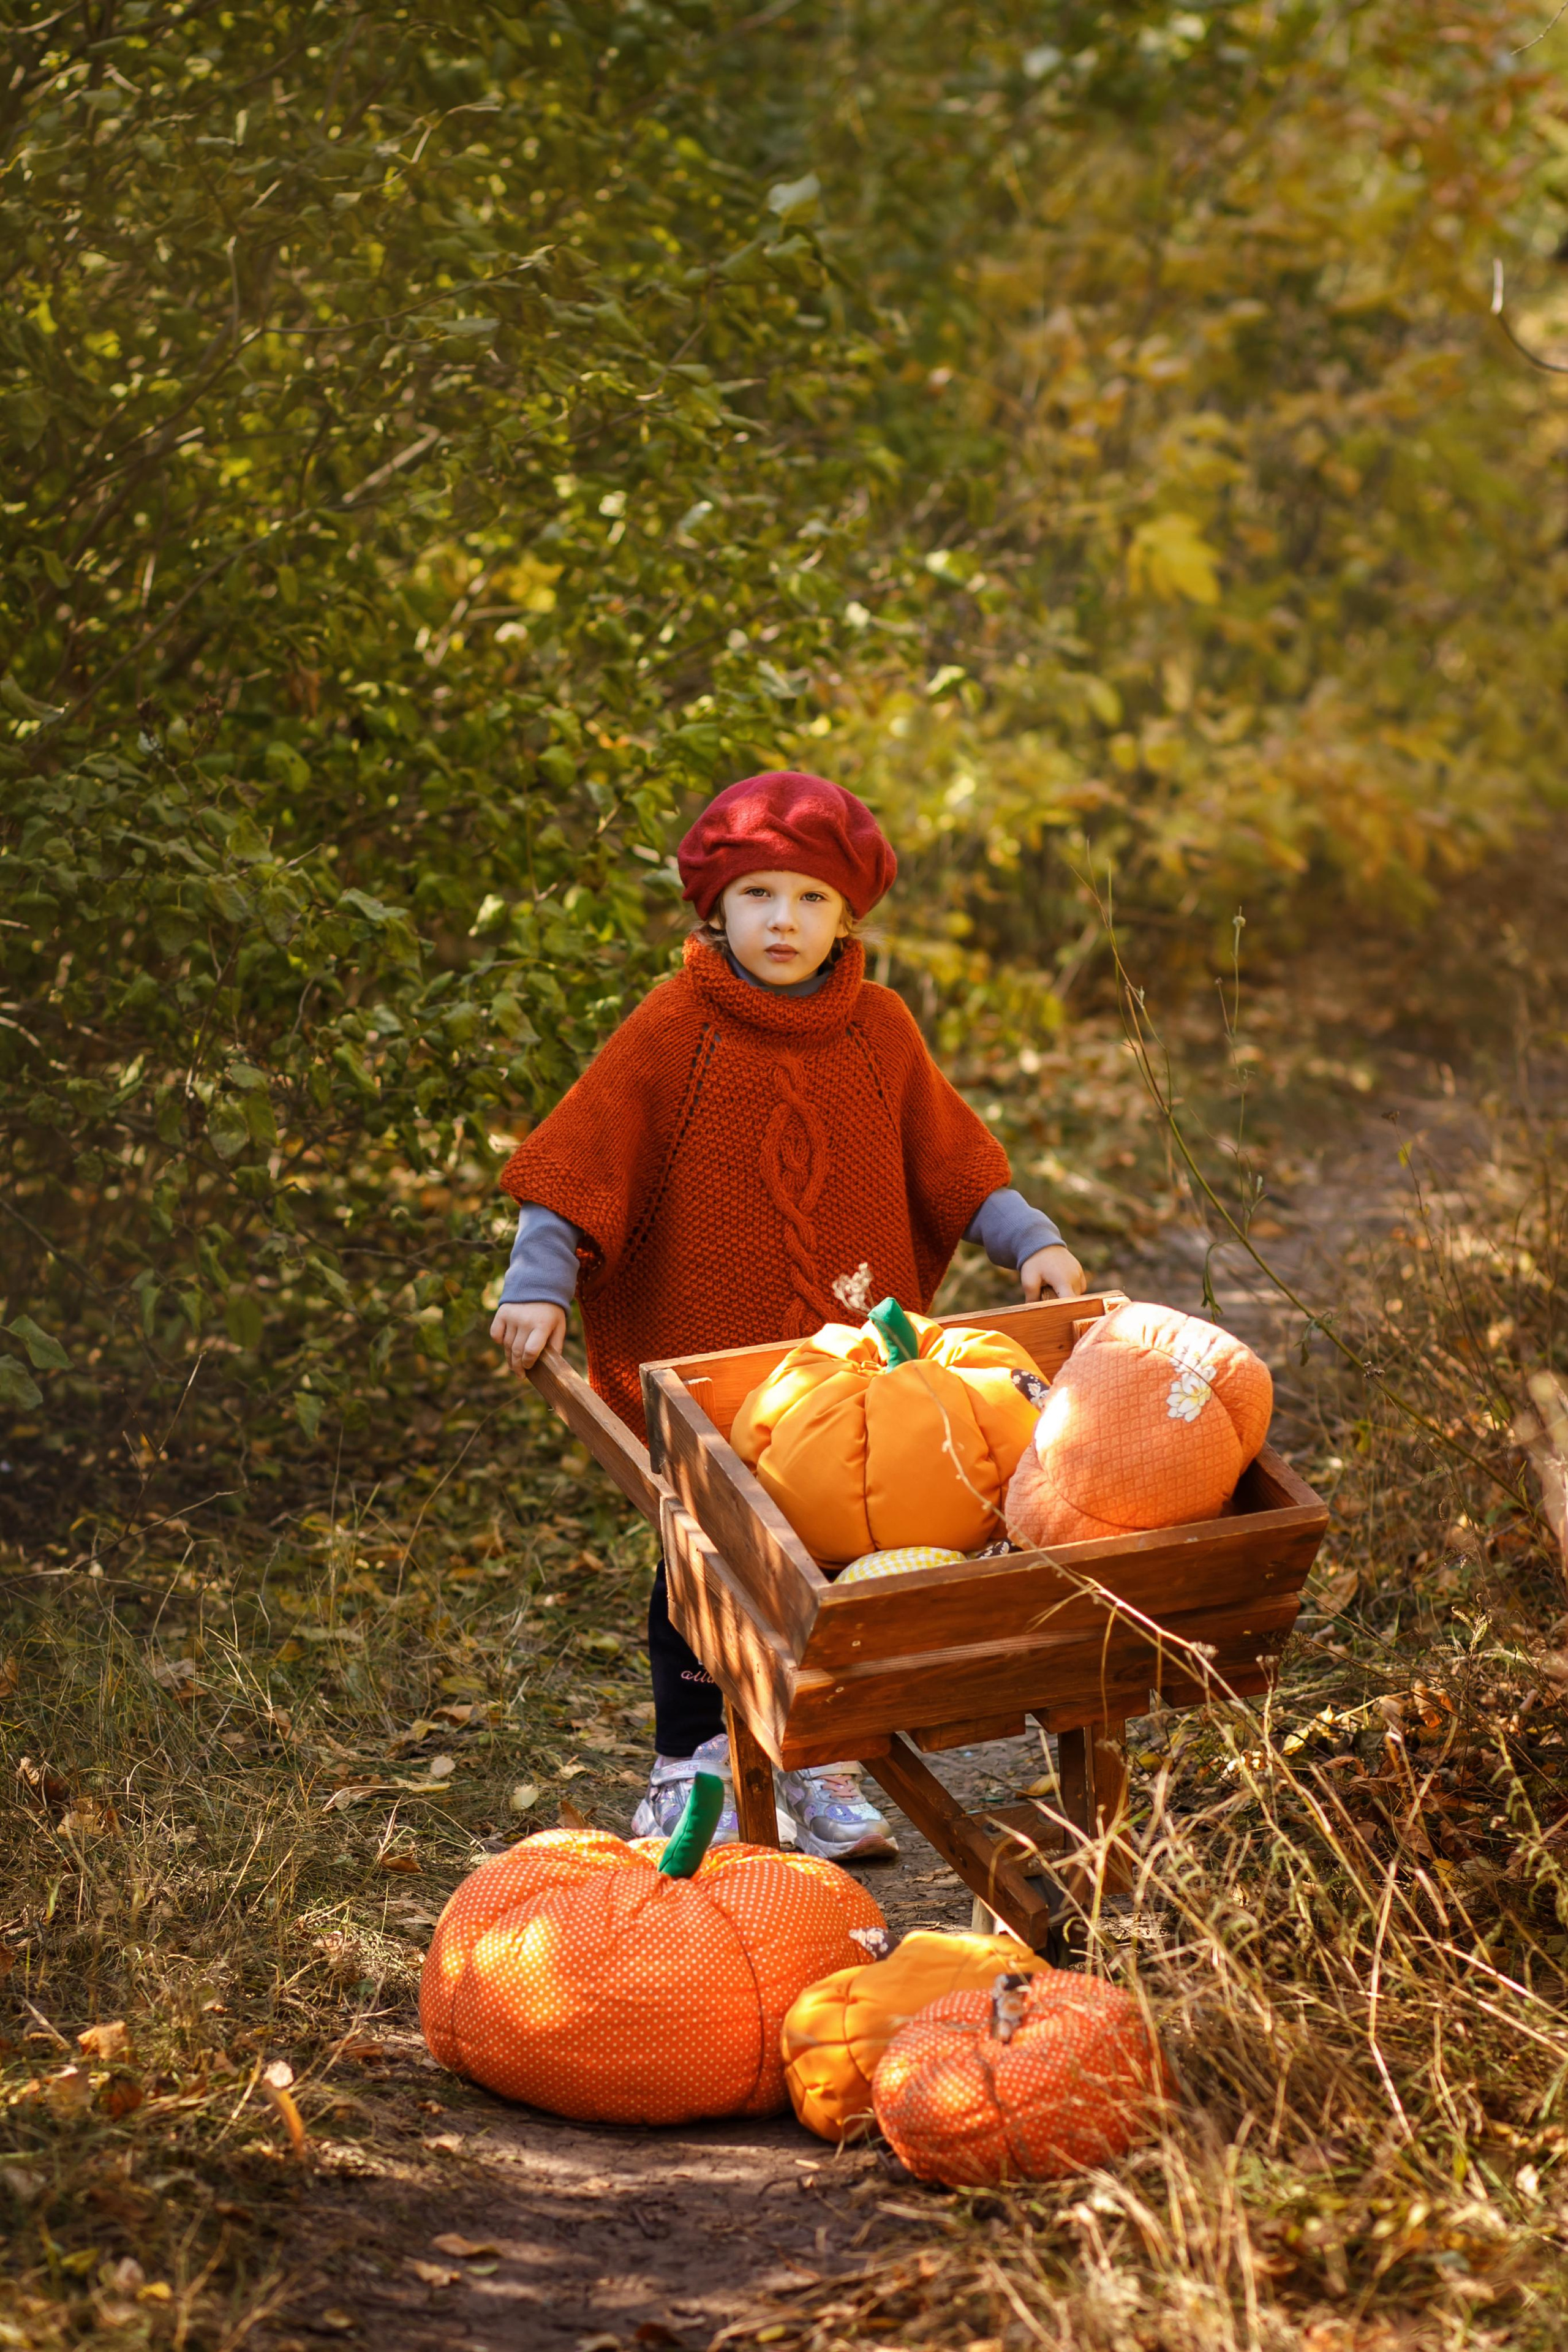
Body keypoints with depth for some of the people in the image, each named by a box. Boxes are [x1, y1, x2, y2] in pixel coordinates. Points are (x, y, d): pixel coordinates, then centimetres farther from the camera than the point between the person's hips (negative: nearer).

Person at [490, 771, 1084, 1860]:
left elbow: (946, 1155, 11)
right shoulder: (673, 1030, -7)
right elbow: (583, 1157, -7)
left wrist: (1030, 1240, 2)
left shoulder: (877, 1029, 4)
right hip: (703, 1362, -3)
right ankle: (691, 1769, 20)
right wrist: (539, 1282, -16)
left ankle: (823, 1769, 22)